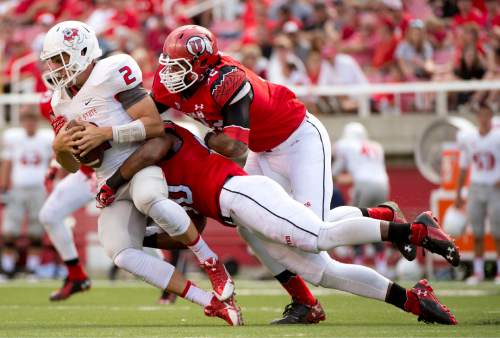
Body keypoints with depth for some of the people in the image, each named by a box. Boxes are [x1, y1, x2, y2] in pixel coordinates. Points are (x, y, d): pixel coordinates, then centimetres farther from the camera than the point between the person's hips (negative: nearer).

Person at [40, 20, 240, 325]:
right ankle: (214, 303, -15)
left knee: (148, 199, -41)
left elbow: (155, 125, -15)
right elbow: (72, 166, 15)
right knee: (121, 254, -17)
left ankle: (211, 263, -21)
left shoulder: (111, 74, -10)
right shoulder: (62, 100, 13)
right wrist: (59, 146, -7)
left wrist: (105, 133, -22)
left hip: (141, 161, -7)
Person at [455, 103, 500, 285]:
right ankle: (478, 271, 10)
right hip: (476, 188, 3)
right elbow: (463, 168, 13)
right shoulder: (467, 138, 5)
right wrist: (458, 194, 14)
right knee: (477, 233, 4)